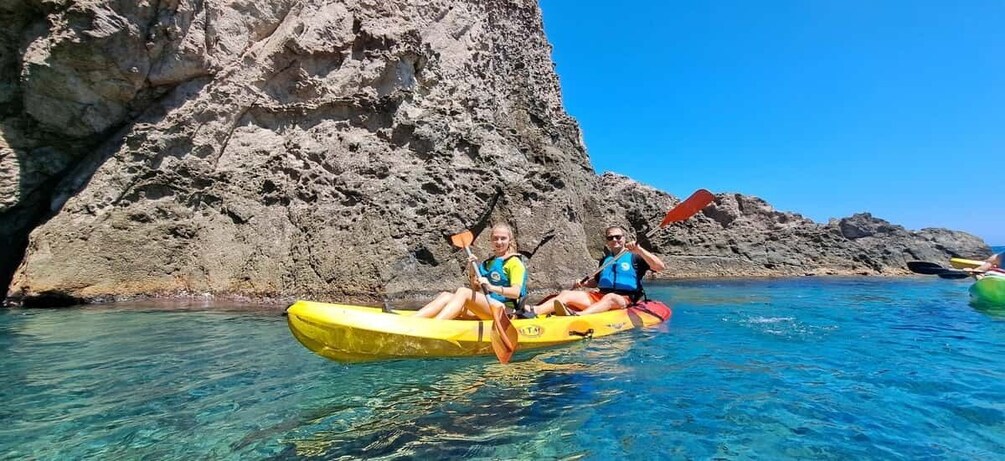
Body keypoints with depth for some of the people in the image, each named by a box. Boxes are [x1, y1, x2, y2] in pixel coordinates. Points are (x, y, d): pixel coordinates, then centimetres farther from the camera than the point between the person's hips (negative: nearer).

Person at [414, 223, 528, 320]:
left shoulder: (514, 262, 1)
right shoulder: (488, 263, 21)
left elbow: (516, 292, -14)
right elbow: (476, 291, 21)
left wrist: (492, 287, -28)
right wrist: (472, 272, 5)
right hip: (485, 309, 6)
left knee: (463, 292, -27)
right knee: (447, 296, -15)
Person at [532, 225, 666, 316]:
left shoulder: (634, 257, 7)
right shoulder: (605, 260, 23)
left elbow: (660, 267, -8)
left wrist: (639, 250, -18)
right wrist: (583, 283, 13)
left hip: (624, 300, -5)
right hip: (598, 297, 5)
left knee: (610, 297, -40)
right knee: (567, 294, -16)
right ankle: (532, 311, -41)